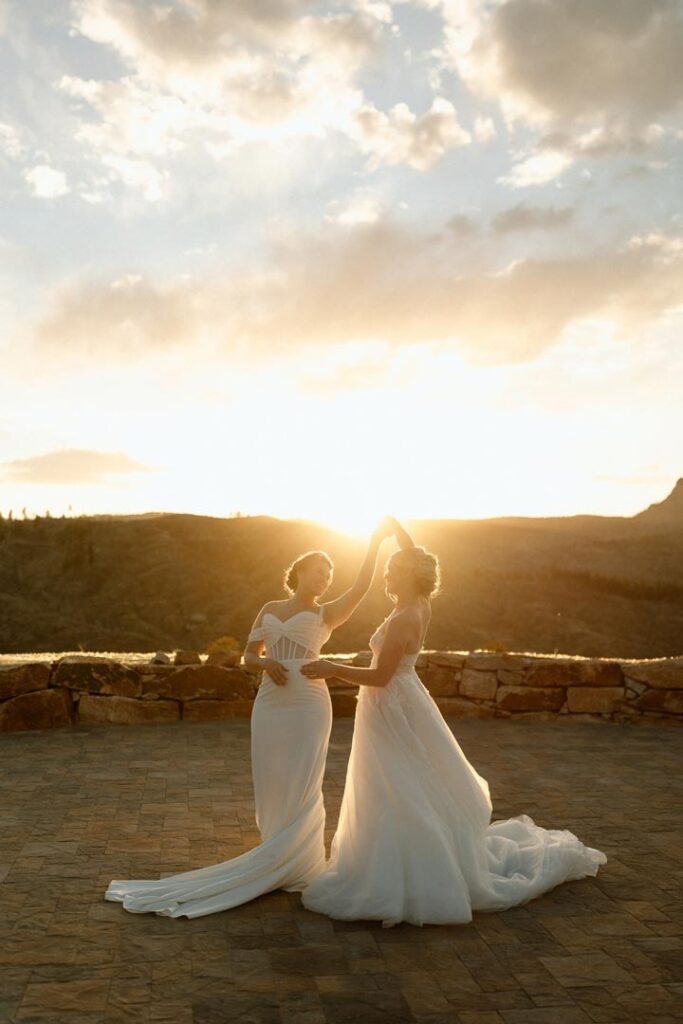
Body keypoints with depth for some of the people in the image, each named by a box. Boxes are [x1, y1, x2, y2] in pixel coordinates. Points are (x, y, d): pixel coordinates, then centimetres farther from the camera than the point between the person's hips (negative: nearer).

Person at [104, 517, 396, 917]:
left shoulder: (325, 614, 3)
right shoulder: (270, 610, 13)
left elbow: (361, 588, -13)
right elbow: (249, 656, 14)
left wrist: (376, 542, -20)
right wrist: (266, 664, -9)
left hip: (308, 704, -3)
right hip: (269, 705, 3)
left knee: (301, 788, 1)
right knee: (272, 786, 9)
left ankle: (298, 865, 17)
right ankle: (283, 861, 26)